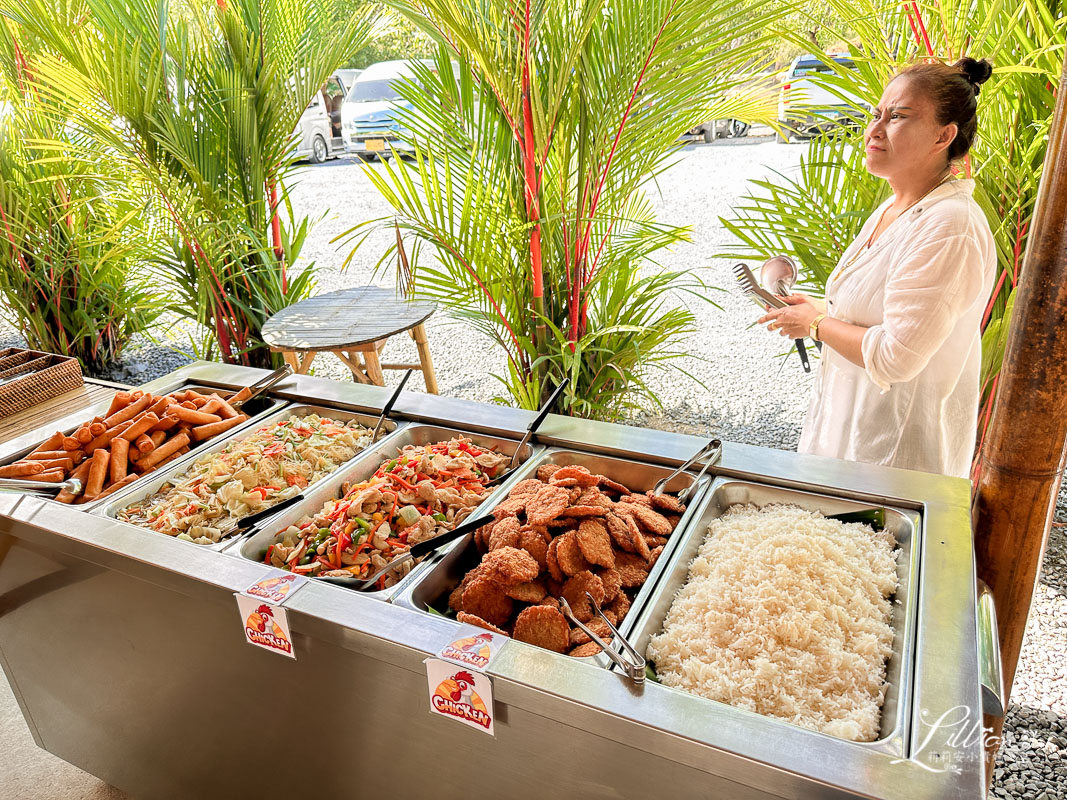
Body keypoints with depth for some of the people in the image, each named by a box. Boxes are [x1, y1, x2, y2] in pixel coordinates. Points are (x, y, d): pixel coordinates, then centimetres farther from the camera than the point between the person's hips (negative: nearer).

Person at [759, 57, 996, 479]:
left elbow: (895, 359, -27)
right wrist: (824, 310, 4)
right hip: (849, 415, 9)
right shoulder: (892, 209, 7)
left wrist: (817, 324, -14)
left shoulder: (949, 228, -24)